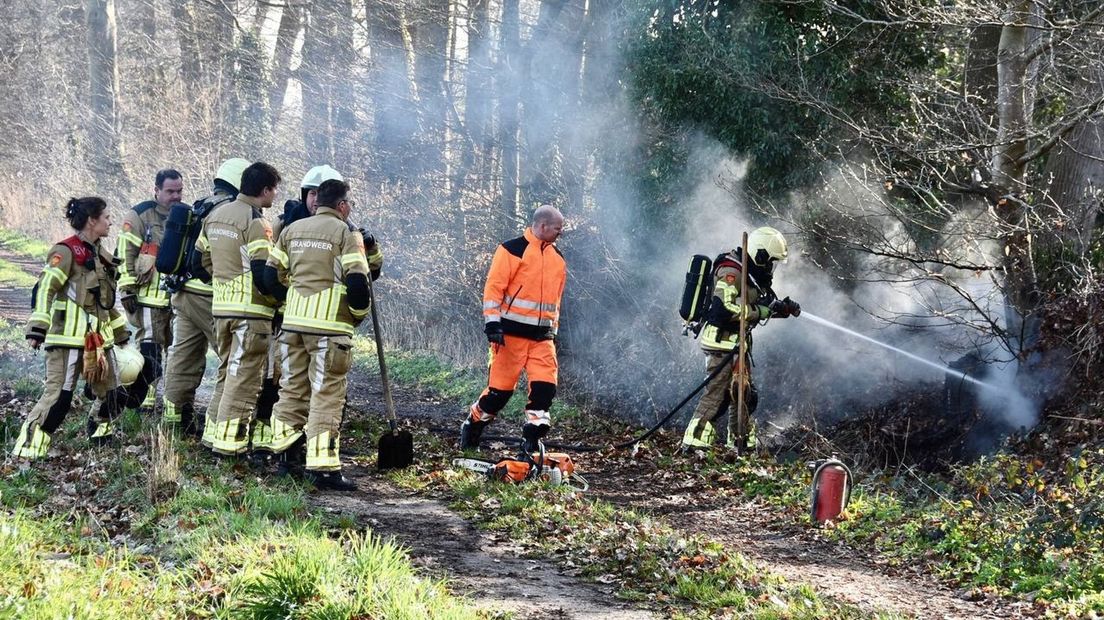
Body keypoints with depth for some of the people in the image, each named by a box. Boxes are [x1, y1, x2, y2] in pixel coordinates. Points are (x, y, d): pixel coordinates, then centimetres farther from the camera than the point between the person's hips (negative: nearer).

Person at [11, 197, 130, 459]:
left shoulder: (100, 255, 17)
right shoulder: (66, 251, -8)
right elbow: (45, 289, -16)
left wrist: (121, 334, 28)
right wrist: (38, 328, -25)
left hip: (99, 338, 8)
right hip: (69, 338, -8)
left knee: (114, 396, 9)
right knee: (58, 395, -15)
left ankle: (100, 434, 31)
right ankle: (28, 448, -10)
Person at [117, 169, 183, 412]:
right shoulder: (140, 215, -3)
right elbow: (124, 253, -6)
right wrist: (127, 288, -10)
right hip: (150, 296, -5)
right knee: (149, 348, -8)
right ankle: (142, 397, -3)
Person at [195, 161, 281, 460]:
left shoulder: (215, 215, 12)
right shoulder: (256, 222, -14)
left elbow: (201, 260, 19)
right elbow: (262, 273, -20)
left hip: (221, 305, 8)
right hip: (251, 309, -8)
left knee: (227, 371, 18)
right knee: (244, 376, -4)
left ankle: (216, 431, 23)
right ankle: (230, 442, -4)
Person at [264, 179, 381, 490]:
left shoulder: (292, 230, 12)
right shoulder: (346, 233, -5)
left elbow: (272, 274, 10)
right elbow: (357, 280, -14)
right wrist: (359, 313, 3)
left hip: (293, 322, 6)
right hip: (330, 326, -6)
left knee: (292, 387, 16)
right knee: (326, 394, -5)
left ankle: (284, 453, 22)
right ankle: (322, 466, -8)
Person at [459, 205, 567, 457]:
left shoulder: (557, 258, 15)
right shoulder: (513, 250, -7)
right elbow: (494, 287, -10)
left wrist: (554, 330, 23)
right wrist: (492, 323, -16)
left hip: (542, 336, 6)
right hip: (512, 332, -6)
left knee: (545, 386, -7)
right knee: (501, 385, -1)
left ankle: (531, 441, -3)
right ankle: (472, 425, 22)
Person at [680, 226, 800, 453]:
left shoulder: (749, 273, 14)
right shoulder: (730, 272, -17)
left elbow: (752, 306, 22)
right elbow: (724, 308, -28)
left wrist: (783, 308, 6)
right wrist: (761, 311, -22)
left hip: (737, 344, 10)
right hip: (722, 343, -10)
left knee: (745, 394, 15)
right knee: (716, 394, -11)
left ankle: (744, 443, 25)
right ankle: (694, 443, -11)